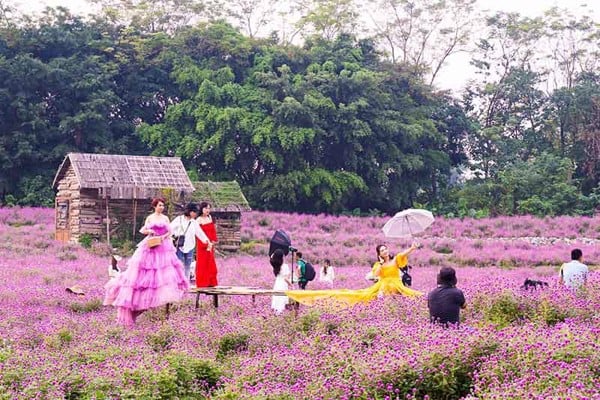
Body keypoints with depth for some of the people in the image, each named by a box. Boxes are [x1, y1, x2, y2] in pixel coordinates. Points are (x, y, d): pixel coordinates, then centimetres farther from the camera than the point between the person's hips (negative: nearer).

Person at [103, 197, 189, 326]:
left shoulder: (165, 218, 10)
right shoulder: (150, 218, 7)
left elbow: (170, 232, 8)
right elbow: (143, 230, 9)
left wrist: (163, 237, -9)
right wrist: (149, 231, -11)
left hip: (164, 246, 1)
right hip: (150, 246, -1)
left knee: (166, 270, -8)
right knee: (146, 269, -4)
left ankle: (166, 297, -5)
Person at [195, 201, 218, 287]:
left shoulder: (210, 217, 10)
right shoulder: (199, 220, -8)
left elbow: (213, 230, 10)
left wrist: (213, 242, -2)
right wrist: (206, 244, -16)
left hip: (211, 245, 6)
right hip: (202, 246, -6)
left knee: (211, 264, 9)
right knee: (202, 264, -2)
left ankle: (211, 283, 15)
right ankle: (202, 283, 2)